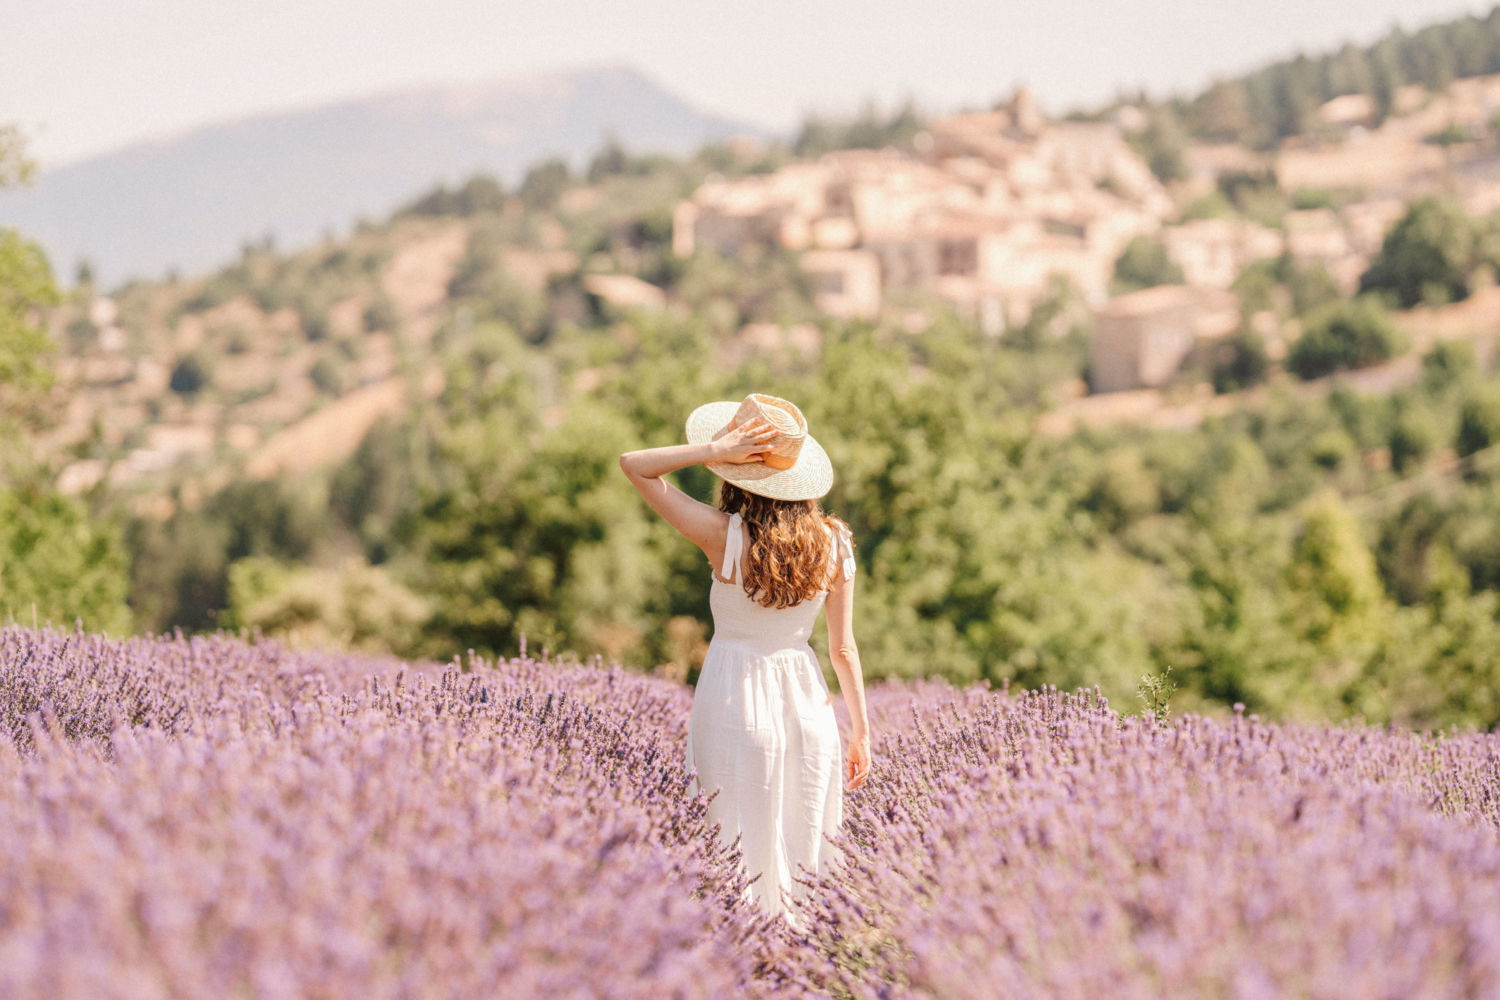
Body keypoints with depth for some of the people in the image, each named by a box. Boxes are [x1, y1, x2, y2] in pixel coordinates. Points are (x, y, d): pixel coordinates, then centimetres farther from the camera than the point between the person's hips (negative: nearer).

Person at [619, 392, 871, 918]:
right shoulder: (833, 542, -4)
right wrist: (861, 731, 9)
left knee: (739, 862, 7)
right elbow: (844, 648, 0)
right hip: (806, 702, 4)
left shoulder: (726, 536, -15)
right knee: (800, 857, 15)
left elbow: (634, 465, -10)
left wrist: (715, 450, -18)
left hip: (736, 702, -3)